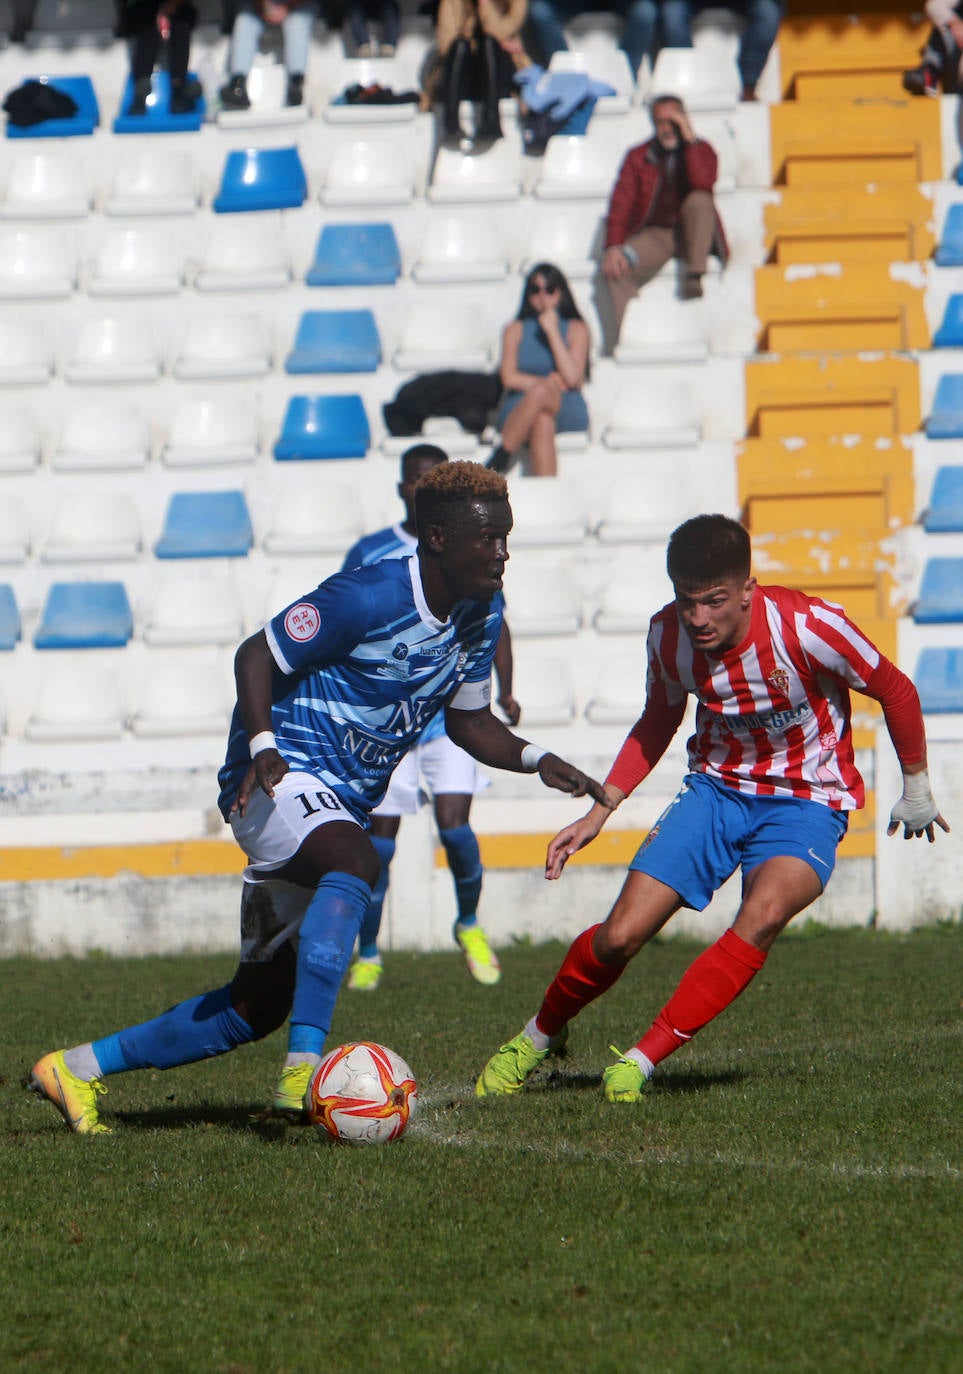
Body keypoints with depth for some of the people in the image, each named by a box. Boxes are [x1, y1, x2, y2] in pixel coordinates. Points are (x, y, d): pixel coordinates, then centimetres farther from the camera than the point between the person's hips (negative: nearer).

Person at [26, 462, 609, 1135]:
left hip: (338, 807, 9)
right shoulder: (367, 598, -20)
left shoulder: (481, 615, 4)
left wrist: (535, 759, -4)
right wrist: (262, 744, -29)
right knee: (356, 862, -41)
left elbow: (469, 720, 14)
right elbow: (257, 654, -14)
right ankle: (304, 1069, -47)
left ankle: (78, 1068, 24)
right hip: (283, 779, -9)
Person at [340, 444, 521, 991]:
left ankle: (470, 925, 15)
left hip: (453, 714, 0)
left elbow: (495, 622, 16)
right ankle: (368, 956, 14)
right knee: (380, 839, -1)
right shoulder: (369, 555, 0)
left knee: (455, 826, -13)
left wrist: (505, 691, 7)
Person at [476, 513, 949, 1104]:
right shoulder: (668, 635, -11)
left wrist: (917, 789, 5)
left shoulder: (809, 628, -25)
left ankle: (641, 1061, -24)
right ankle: (540, 1036, 19)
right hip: (717, 787, 3)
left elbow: (896, 692, -7)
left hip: (807, 802, -3)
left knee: (765, 912, -34)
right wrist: (599, 812, 5)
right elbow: (658, 722, 11)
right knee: (622, 934, -12)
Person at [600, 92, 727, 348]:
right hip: (654, 235, 1)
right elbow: (620, 203, -6)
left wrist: (689, 140, -21)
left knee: (699, 200, -33)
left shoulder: (701, 150, 2)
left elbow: (704, 183, -21)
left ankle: (694, 277, -32)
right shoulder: (638, 157, 4)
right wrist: (613, 247, -21)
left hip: (690, 233, -1)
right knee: (616, 267, -30)